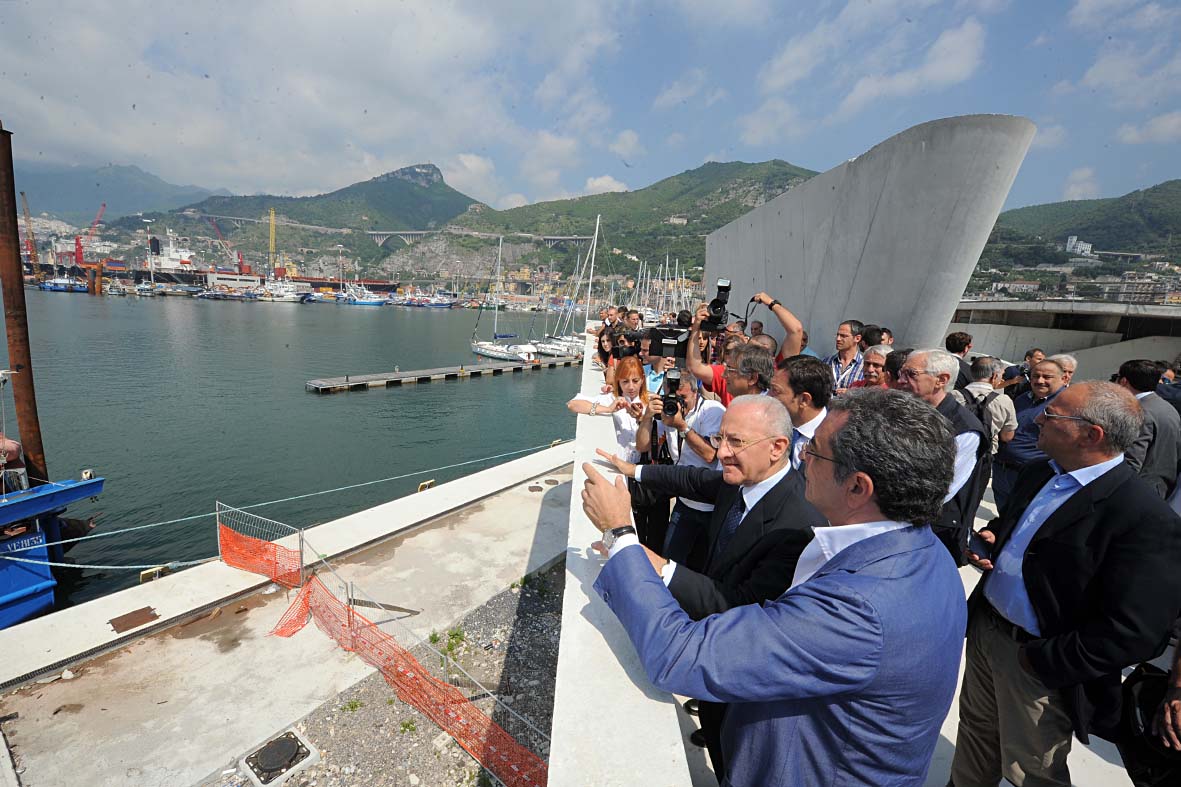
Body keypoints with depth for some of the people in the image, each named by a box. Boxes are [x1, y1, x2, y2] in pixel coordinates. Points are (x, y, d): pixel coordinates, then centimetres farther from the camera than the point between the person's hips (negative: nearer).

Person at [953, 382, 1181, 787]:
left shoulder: (1146, 519, -24)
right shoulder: (1039, 474, 0)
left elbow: (1133, 633, -24)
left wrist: (1045, 662, -19)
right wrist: (991, 538, -3)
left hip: (1039, 662, -6)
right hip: (984, 628, 6)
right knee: (975, 728, 27)